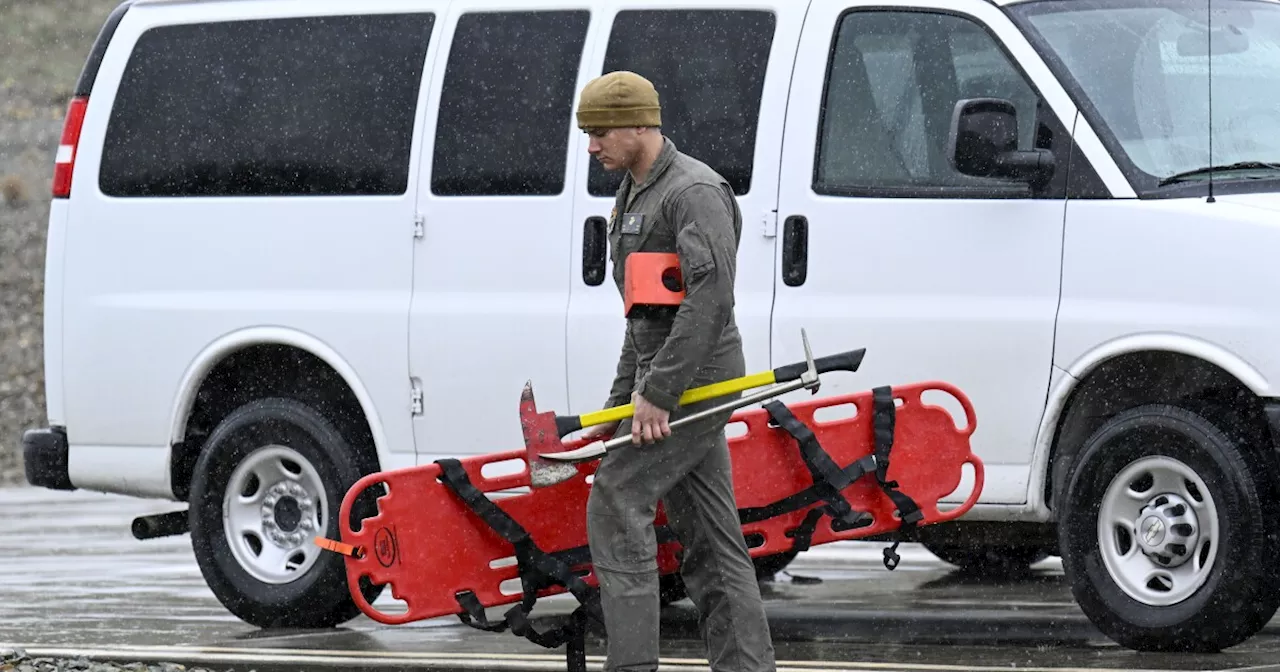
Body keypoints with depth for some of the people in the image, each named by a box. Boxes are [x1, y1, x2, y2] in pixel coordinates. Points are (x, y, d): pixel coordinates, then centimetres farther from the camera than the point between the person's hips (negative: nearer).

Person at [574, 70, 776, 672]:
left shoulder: (695, 192, -13)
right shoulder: (635, 197, 19)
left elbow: (709, 300, -24)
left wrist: (658, 392, -25)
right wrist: (620, 402, 22)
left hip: (694, 377, -10)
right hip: (664, 382, 10)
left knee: (616, 504, -13)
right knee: (708, 537, 7)